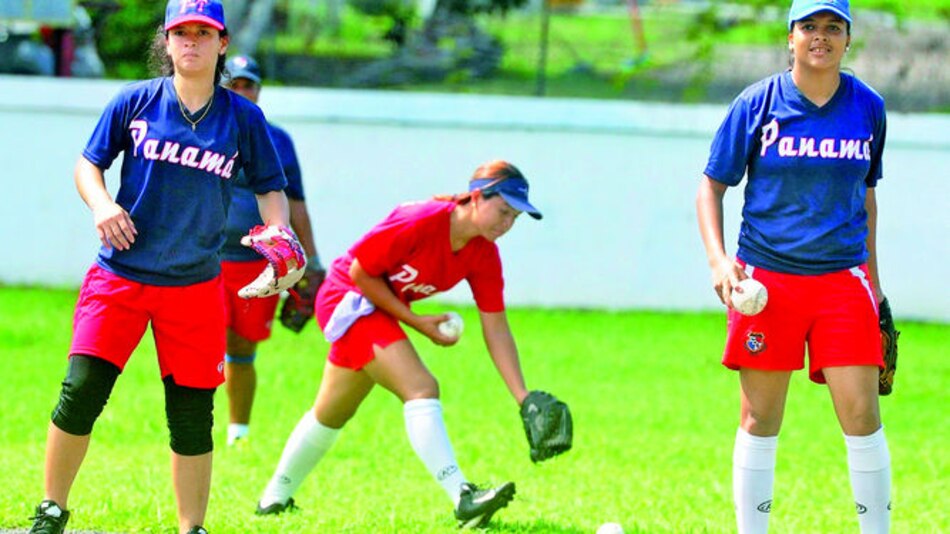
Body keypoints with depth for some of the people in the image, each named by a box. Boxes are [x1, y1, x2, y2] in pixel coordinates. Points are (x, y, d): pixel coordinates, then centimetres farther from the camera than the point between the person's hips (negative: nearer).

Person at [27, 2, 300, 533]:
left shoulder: (244, 118, 3)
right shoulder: (136, 102, 1)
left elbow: (271, 188, 11)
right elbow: (88, 163, 9)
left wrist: (279, 234, -9)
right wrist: (101, 203, -11)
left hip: (196, 285, 1)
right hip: (120, 276, -1)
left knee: (192, 416, 4)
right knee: (81, 392, -10)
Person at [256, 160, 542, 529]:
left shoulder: (484, 253, -8)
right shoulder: (420, 222, -29)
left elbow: (496, 329, -7)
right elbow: (359, 270, -21)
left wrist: (523, 398, -15)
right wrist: (416, 321, -19)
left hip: (383, 309, 9)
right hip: (349, 297, -9)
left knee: (332, 413, 21)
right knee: (421, 389, -24)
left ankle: (275, 497, 37)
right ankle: (463, 498, -35)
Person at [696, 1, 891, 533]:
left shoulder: (868, 108, 4)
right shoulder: (757, 104, -2)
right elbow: (712, 186, 4)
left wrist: (873, 281, 17)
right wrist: (718, 259, -11)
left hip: (843, 279, 1)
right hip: (766, 276, -1)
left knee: (861, 413, -6)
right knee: (760, 419, 4)